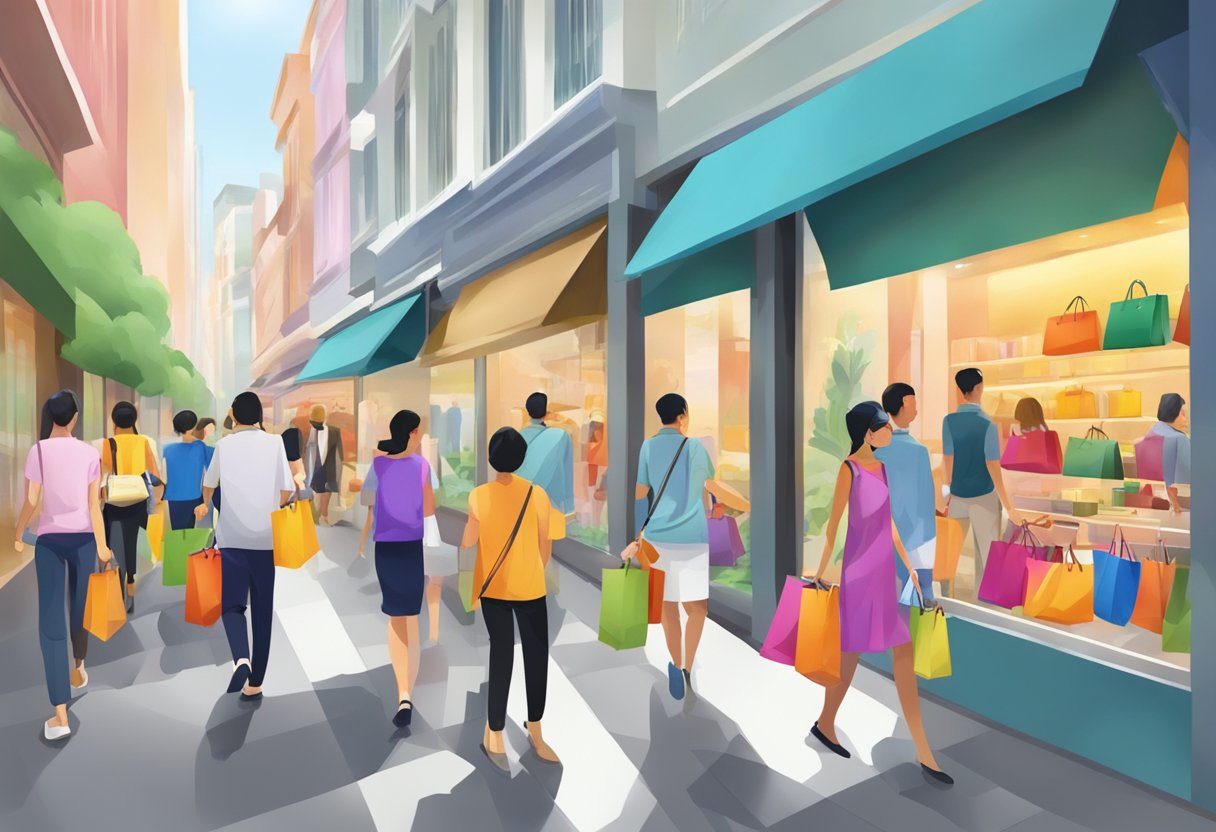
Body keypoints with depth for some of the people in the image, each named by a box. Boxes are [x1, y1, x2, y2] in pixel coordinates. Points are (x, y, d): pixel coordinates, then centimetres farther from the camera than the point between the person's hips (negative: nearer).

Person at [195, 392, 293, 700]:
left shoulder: (224, 444, 3)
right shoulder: (275, 442, -2)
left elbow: (209, 483, 20)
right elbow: (287, 490, -6)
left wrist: (205, 505, 42)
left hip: (232, 537, 0)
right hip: (266, 538, 0)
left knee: (232, 603, 6)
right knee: (262, 610, 9)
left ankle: (241, 659, -20)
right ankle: (255, 683, 15)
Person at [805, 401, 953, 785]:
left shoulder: (881, 467, 9)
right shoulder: (850, 469, -14)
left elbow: (889, 520, 15)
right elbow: (834, 522, -12)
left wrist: (908, 566, 17)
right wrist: (820, 571, -8)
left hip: (884, 571, 8)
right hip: (859, 572, -8)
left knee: (904, 653, 8)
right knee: (852, 653, 6)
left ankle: (924, 753, 17)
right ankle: (825, 723, 30)